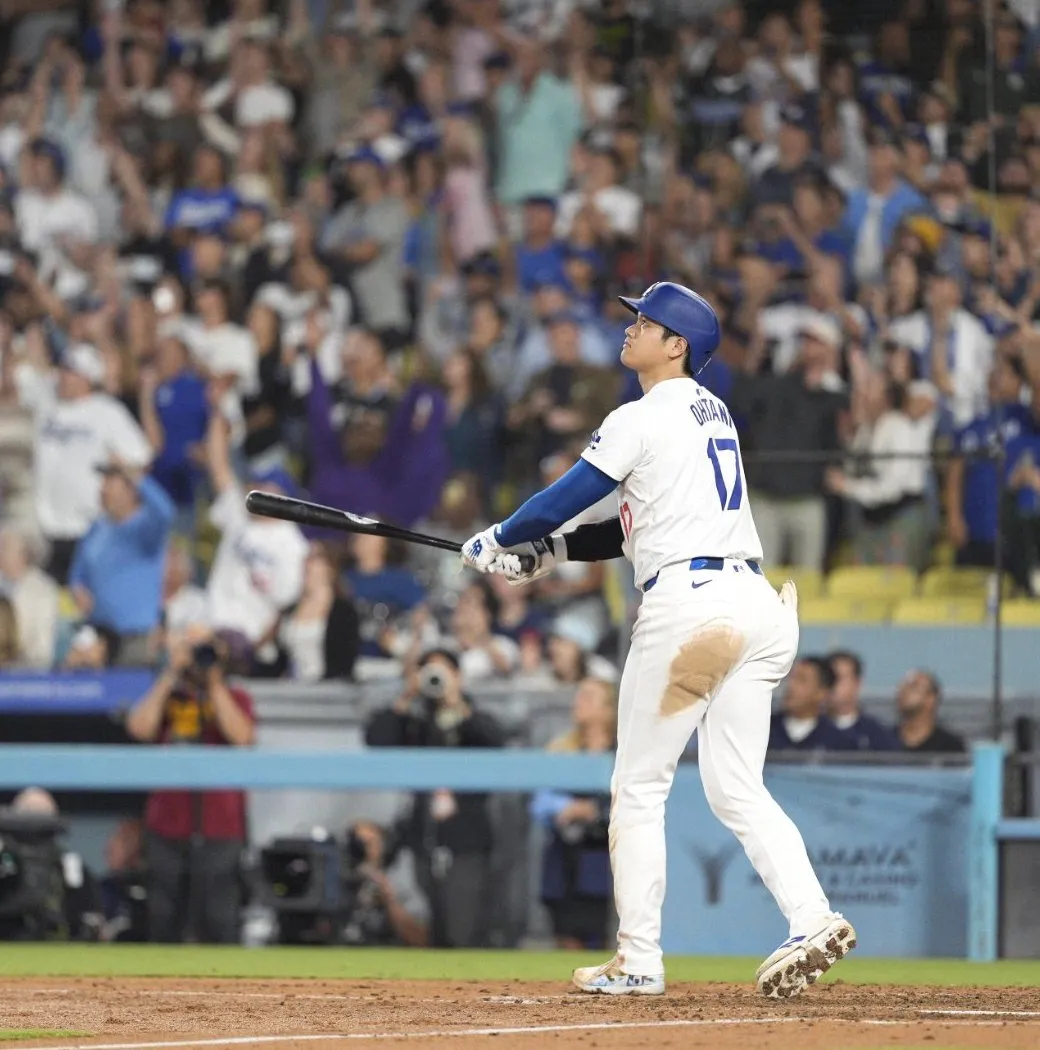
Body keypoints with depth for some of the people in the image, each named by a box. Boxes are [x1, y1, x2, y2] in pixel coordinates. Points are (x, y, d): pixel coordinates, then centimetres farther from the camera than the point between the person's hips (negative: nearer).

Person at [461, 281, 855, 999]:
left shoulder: (641, 420, -5)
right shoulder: (714, 414, 21)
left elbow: (564, 499, -1)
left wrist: (499, 541, 17)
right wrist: (550, 552, 24)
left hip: (687, 606, -8)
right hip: (755, 607, 8)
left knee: (640, 786, 2)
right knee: (738, 789, 7)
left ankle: (639, 961, 3)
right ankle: (813, 920, -13)